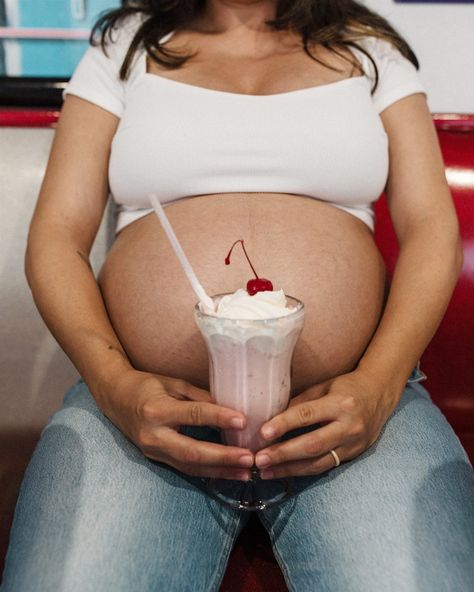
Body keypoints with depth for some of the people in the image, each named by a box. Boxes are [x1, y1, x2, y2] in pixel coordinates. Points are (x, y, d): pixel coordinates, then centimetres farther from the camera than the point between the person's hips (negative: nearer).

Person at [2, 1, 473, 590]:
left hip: (344, 404, 1)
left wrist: (378, 384, -13)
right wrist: (114, 382, -13)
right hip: (146, 401, 1)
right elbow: (56, 234, 7)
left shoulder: (369, 50, 16)